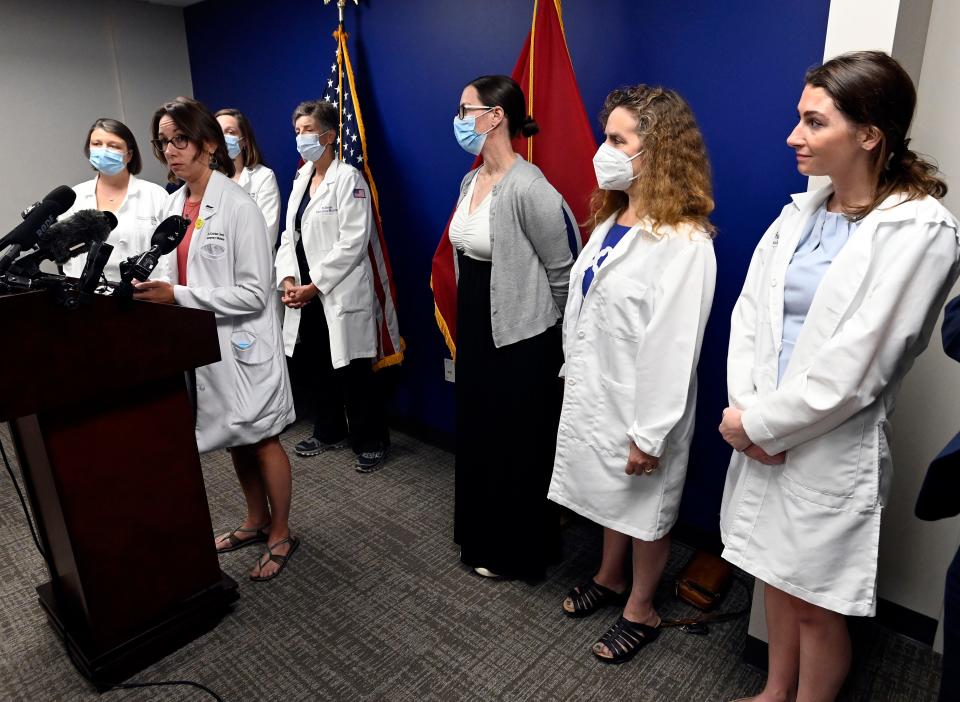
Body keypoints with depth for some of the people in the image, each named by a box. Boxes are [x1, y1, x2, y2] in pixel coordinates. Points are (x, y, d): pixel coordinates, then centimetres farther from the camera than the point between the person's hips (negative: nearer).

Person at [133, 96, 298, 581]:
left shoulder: (238, 206, -16)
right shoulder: (173, 205, 7)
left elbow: (254, 293, -20)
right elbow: (180, 276, 16)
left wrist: (177, 296, -23)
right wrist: (152, 290, -2)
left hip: (241, 342, -7)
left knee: (262, 440, 7)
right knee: (235, 439, 20)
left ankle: (280, 535, 25)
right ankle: (257, 521, 39)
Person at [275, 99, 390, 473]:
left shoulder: (348, 178, -9)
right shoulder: (301, 178, 15)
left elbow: (352, 242, -16)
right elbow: (290, 234, 13)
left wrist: (315, 285, -16)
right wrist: (287, 278, -3)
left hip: (340, 294, -8)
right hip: (306, 294, 8)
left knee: (351, 371, 0)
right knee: (312, 365, 14)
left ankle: (372, 442, 17)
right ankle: (330, 432, 33)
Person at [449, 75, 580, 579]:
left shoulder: (527, 188, -20)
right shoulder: (470, 181, 6)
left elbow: (562, 268, -13)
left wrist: (546, 326, 0)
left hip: (520, 337, -8)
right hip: (476, 328, 9)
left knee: (517, 447, 8)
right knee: (478, 437, 19)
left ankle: (517, 552, 30)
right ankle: (483, 537, 41)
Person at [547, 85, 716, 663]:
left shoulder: (684, 242, -21)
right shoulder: (610, 219, 5)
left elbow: (673, 348, -22)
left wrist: (650, 435, -19)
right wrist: (572, 372, 13)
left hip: (637, 404, -7)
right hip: (594, 391, 7)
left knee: (646, 509, 14)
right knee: (611, 495, 24)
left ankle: (641, 610, 36)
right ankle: (610, 578, 47)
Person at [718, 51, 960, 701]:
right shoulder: (800, 212, 5)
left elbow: (851, 368, -19)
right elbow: (749, 311, 2)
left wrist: (757, 423, -13)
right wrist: (745, 405, -10)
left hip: (831, 450, -6)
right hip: (763, 434, 6)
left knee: (816, 606, 12)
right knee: (775, 576, 23)